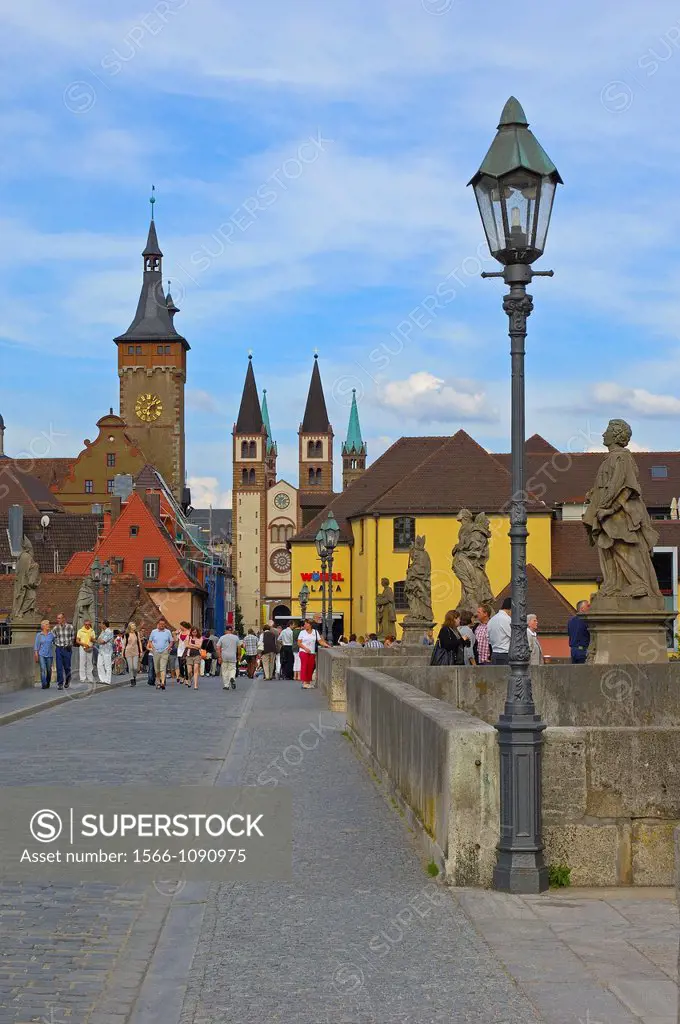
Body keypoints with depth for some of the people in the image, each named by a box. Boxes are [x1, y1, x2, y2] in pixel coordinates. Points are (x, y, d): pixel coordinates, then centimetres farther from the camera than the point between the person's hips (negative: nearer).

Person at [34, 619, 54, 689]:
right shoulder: (39, 635, 2)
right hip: (41, 655, -2)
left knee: (49, 670, 7)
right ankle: (44, 685, -15)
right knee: (43, 669, -13)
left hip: (49, 655, 2)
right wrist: (36, 655, -3)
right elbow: (36, 645, 3)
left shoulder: (51, 634, 6)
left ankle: (48, 684, 25)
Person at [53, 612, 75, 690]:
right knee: (59, 667, -4)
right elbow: (54, 638, 12)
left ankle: (67, 680, 31)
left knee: (67, 667, 7)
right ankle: (60, 684, 0)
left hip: (67, 649, -1)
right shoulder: (55, 628, 0)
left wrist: (70, 645, 8)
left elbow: (72, 637, 11)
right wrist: (57, 644, 5)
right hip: (58, 649, 1)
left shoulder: (70, 627, -2)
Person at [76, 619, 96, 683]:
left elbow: (94, 640, 12)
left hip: (90, 648, 3)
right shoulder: (80, 631, 1)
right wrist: (83, 644, -16)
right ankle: (83, 678, -5)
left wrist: (92, 639, -12)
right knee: (82, 663, -6)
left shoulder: (92, 631, 10)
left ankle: (90, 678, 12)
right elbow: (77, 641, -1)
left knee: (89, 663, 7)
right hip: (83, 648, -3)